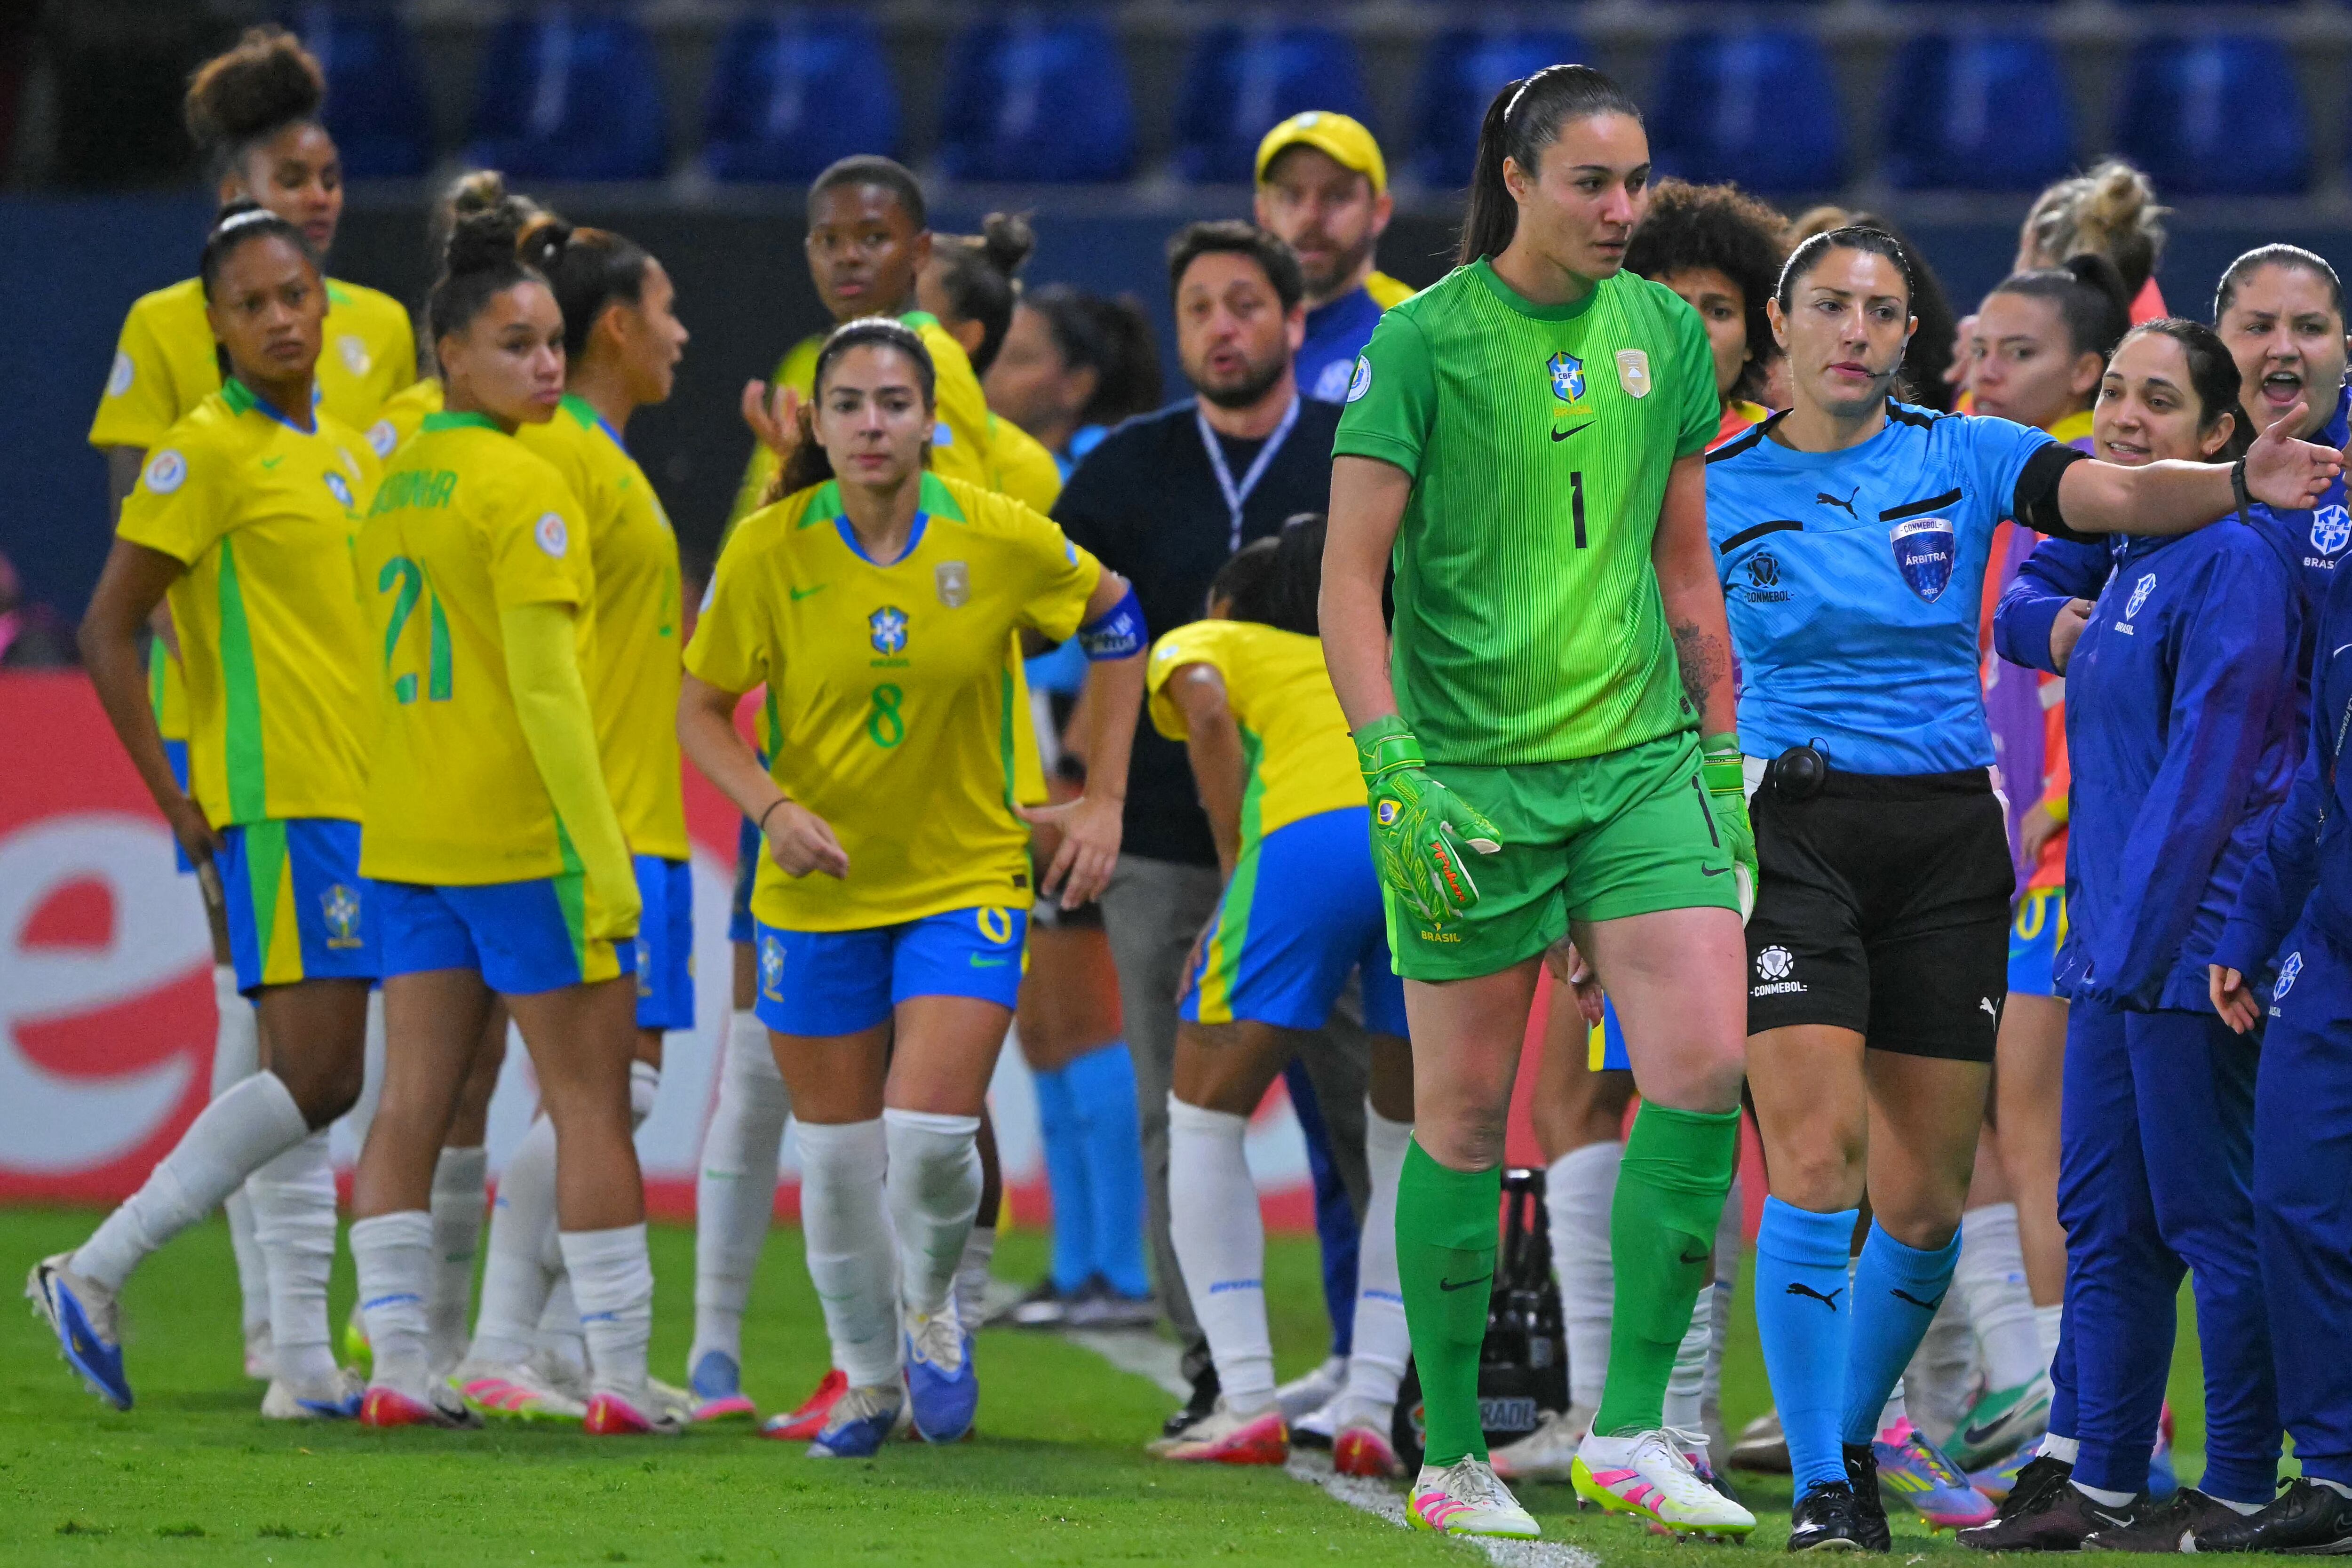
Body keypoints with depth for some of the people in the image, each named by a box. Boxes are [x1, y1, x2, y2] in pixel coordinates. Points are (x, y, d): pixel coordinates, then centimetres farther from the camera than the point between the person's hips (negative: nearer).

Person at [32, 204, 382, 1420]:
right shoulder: (207, 451, -8)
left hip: (363, 806, 8)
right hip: (279, 806, -8)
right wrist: (175, 799, -12)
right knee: (313, 1078, -14)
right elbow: (108, 630, -10)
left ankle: (305, 1365, 8)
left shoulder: (345, 452, 16)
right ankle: (94, 1276, -7)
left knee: (307, 1085, 7)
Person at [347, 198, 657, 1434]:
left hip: (407, 832, 7)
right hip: (522, 833, -7)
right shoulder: (520, 486, -13)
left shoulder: (396, 483, 11)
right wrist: (603, 859, -17)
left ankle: (397, 1365, 2)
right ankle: (619, 1376, -2)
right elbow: (545, 688, -18)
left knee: (415, 1100, 5)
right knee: (590, 1100, -1)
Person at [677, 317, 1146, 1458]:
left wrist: (1102, 798, 5)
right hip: (818, 888, 1)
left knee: (931, 1129, -15)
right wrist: (773, 808, -19)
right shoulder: (767, 553, -11)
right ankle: (867, 1378, 29)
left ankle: (932, 1306, 17)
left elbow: (1116, 618, 8)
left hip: (967, 878, -1)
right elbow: (702, 709, 0)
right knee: (837, 1149, 7)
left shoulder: (1003, 541, -11)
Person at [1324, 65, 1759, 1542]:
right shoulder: (1426, 341, -6)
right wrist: (1393, 769, -15)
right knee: (1467, 1115, 3)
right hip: (1468, 772, -4)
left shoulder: (1667, 334, 8)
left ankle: (1631, 1430, -5)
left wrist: (1722, 754, 16)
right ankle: (1452, 1460, 15)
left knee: (1707, 1064, -12)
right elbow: (1350, 575, -7)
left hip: (1641, 757, 4)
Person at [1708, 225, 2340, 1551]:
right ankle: (1820, 1490, -12)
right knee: (1817, 1165, -16)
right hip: (1792, 830, -2)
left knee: (1923, 1205, 3)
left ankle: (1856, 1436, 26)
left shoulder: (1965, 459, 5)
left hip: (1947, 843, 2)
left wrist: (2242, 484, -31)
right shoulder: (1717, 495, 4)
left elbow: (2121, 496, -11)